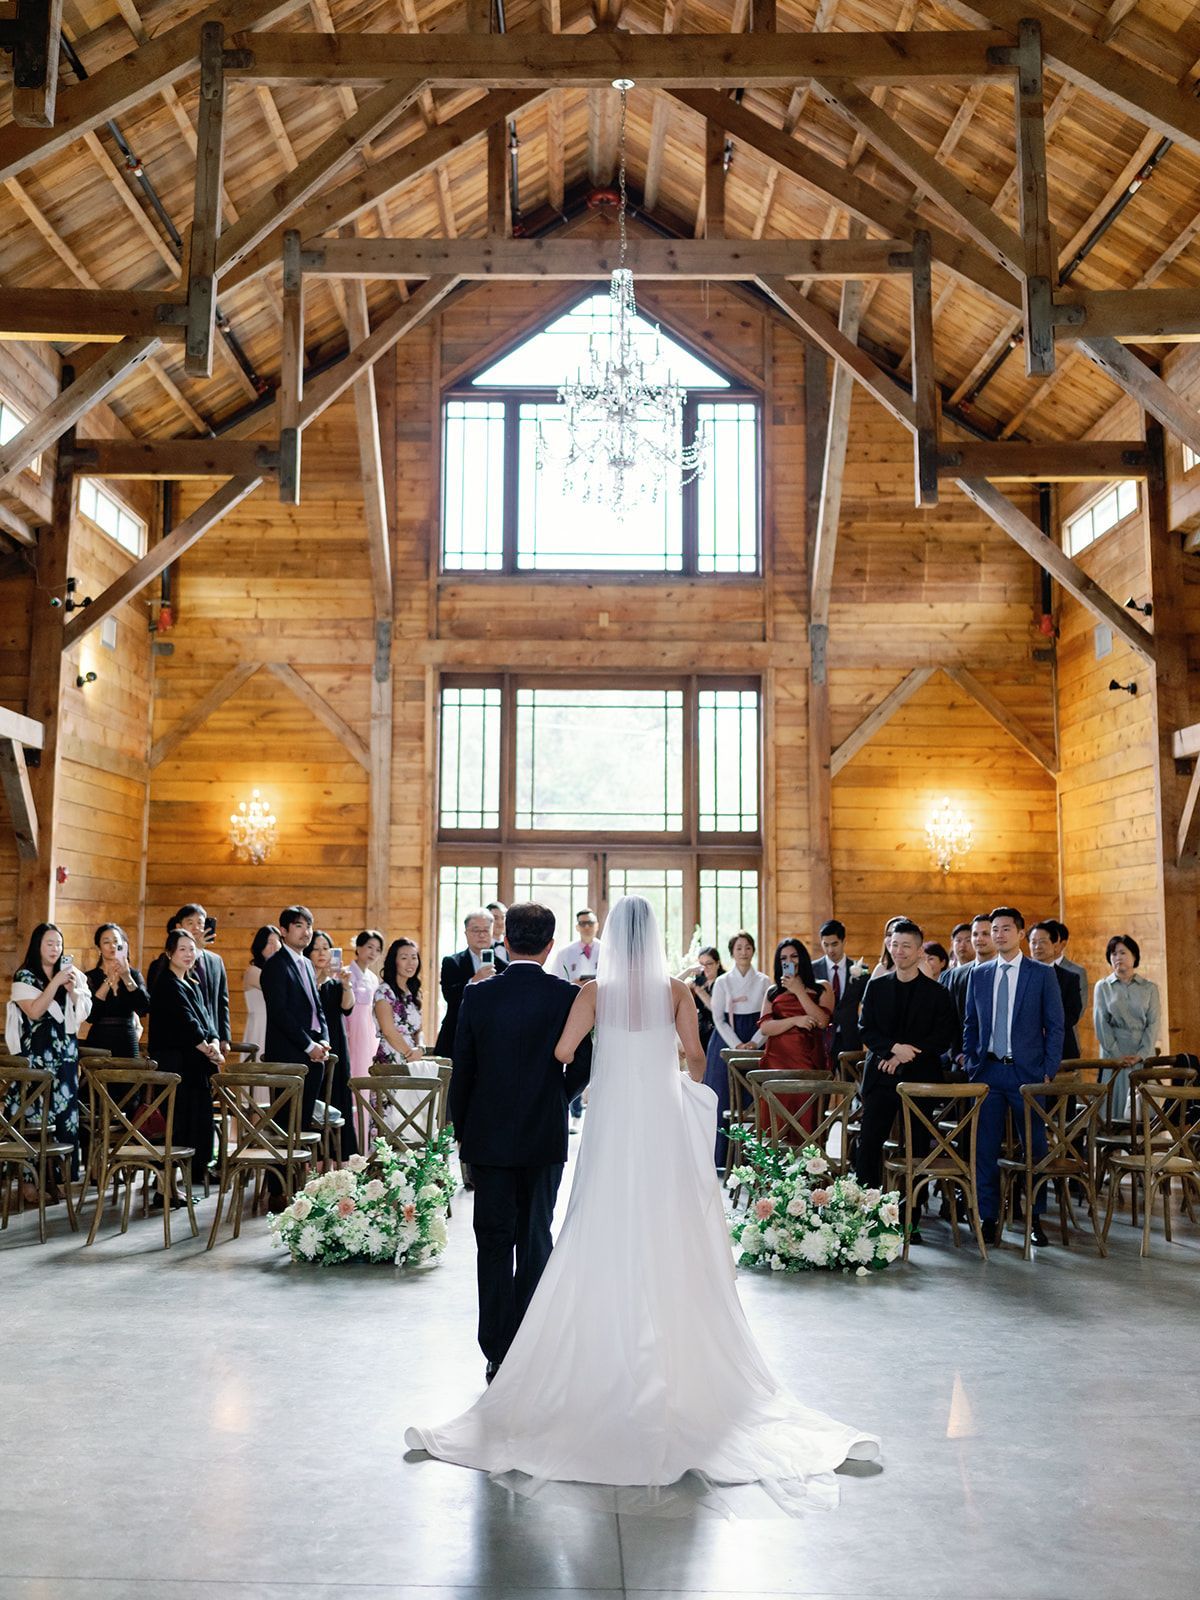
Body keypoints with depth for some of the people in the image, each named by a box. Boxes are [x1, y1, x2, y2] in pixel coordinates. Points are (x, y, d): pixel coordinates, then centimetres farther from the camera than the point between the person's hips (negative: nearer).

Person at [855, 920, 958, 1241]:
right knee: (867, 1145, -4)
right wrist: (893, 1047, -14)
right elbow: (866, 1030, 4)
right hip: (881, 1077, 2)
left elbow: (944, 1037, -4)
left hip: (920, 1077, -2)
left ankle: (912, 1220, 9)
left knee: (917, 1148, 2)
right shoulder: (876, 986, 9)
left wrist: (907, 1055, -13)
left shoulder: (936, 992, 2)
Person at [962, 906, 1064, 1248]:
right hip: (988, 1070, 2)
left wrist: (1049, 1071, -5)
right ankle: (988, 1217, 11)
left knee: (1035, 1146, 4)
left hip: (1027, 1072, -2)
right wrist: (970, 1063, 6)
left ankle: (1035, 1219, 16)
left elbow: (1055, 1026, 1)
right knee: (985, 1147, 3)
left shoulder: (1041, 975, 0)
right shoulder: (978, 974, 10)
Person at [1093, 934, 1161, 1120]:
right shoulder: (1103, 987, 8)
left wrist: (1141, 1054, -10)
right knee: (1116, 1100, -5)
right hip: (1114, 1054, 0)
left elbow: (1154, 1023, 2)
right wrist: (1117, 1055, -9)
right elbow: (1101, 1023, 1)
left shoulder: (1150, 988, 10)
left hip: (1144, 1054, 1)